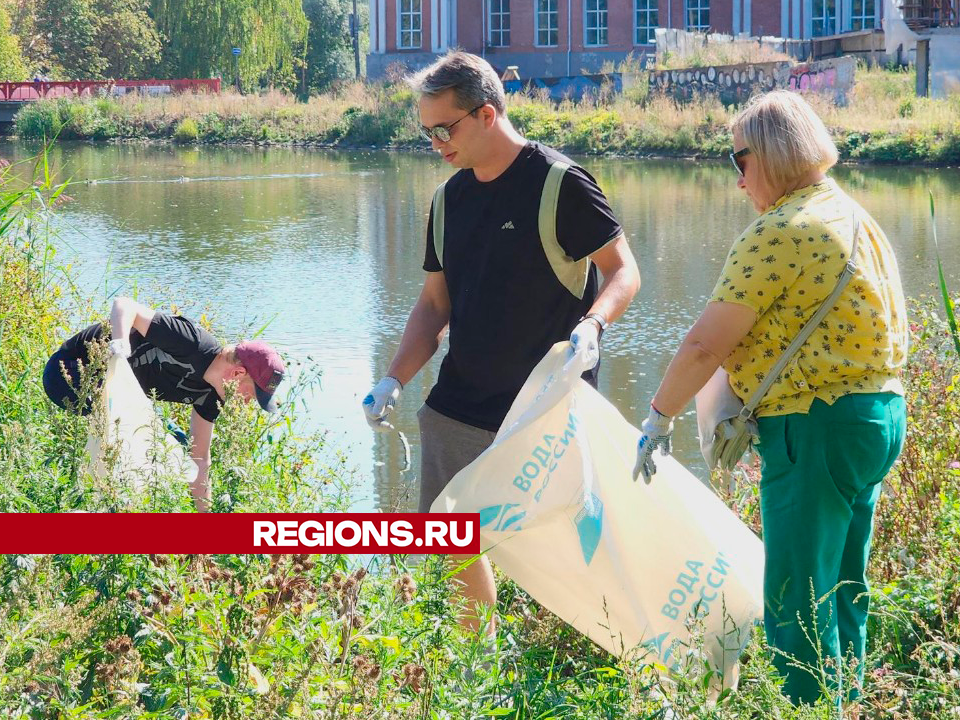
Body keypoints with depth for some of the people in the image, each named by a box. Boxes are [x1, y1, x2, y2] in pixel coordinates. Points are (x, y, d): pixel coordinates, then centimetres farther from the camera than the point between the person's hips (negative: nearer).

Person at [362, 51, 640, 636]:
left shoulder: (559, 183, -11)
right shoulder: (450, 198, 10)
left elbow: (624, 270, -11)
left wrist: (590, 326, -30)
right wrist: (395, 380, 1)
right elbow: (436, 302, 14)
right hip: (459, 404, 7)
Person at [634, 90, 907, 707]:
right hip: (879, 412, 10)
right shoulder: (853, 217, 14)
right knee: (842, 592, 19)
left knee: (796, 604, -3)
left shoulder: (779, 233, -16)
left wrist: (659, 421, -3)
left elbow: (706, 345, -15)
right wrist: (742, 411, 15)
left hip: (817, 429, -10)